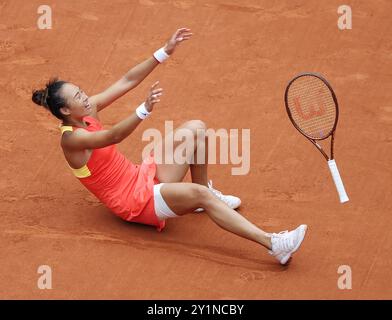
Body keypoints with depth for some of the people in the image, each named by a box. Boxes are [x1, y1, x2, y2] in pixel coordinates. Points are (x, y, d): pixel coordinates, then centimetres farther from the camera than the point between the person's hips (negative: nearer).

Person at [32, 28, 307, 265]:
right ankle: (272, 244, -38)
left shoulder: (86, 111, 4)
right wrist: (145, 110, -54)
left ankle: (205, 192, 10)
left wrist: (166, 51, -6)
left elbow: (127, 81, 2)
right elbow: (113, 137, -38)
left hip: (143, 178, 9)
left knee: (195, 128, -5)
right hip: (135, 201, -9)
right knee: (199, 194, -33)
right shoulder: (71, 139, -20)